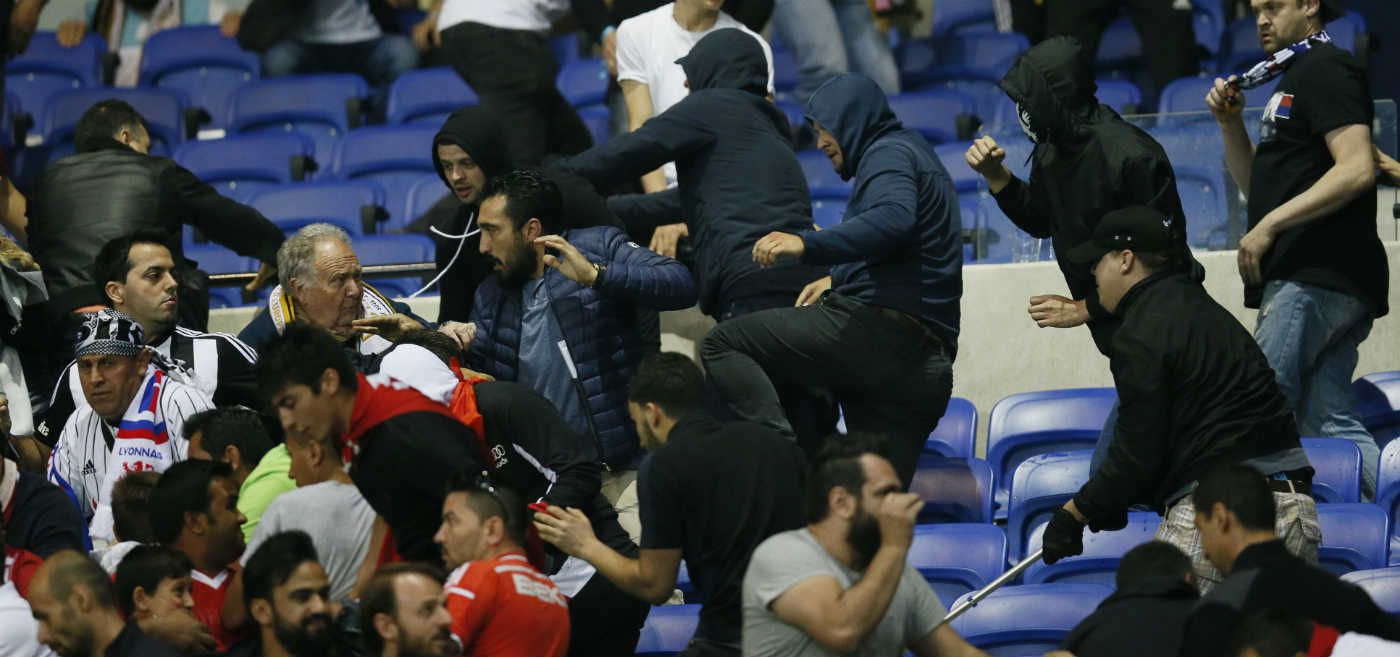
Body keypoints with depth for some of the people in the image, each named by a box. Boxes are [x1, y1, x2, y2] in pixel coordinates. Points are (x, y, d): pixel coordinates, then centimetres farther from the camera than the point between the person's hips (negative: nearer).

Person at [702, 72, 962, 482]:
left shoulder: (889, 153, -1)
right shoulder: (913, 153, 30)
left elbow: (893, 219, -24)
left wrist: (808, 245, -31)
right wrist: (838, 279, 34)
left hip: (876, 329, -10)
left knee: (722, 345, -12)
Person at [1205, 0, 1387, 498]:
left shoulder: (1326, 69, -6)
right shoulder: (1292, 76, 25)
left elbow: (1356, 170, -19)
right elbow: (1257, 186, 30)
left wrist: (1270, 225, -19)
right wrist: (1230, 123, 13)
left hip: (1318, 280, -10)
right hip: (1305, 278, 10)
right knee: (1328, 425, 4)